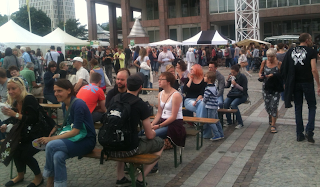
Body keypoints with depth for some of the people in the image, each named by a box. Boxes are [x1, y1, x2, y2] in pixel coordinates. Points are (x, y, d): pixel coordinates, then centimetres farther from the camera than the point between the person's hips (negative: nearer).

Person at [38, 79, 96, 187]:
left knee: (51, 145, -25)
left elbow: (76, 131, -20)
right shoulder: (64, 105, 7)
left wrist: (51, 139, -19)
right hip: (74, 139, 7)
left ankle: (49, 177, -1)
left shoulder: (78, 104, -18)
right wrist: (57, 127, 1)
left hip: (86, 141, -6)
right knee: (58, 156, -25)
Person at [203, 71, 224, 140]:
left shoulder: (208, 89, -21)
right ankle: (221, 134, 22)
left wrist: (202, 100, 8)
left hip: (210, 107, -9)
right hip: (215, 106, 9)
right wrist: (204, 99, 16)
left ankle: (217, 135, 1)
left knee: (211, 122, -1)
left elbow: (205, 99, -16)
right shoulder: (214, 87, 8)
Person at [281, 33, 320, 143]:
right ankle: (309, 131, -4)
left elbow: (285, 69, 4)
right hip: (307, 83, -3)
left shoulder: (291, 51, 6)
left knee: (298, 108, 11)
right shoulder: (311, 52, -7)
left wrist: (287, 83, 12)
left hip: (295, 83, 4)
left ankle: (299, 134, 13)